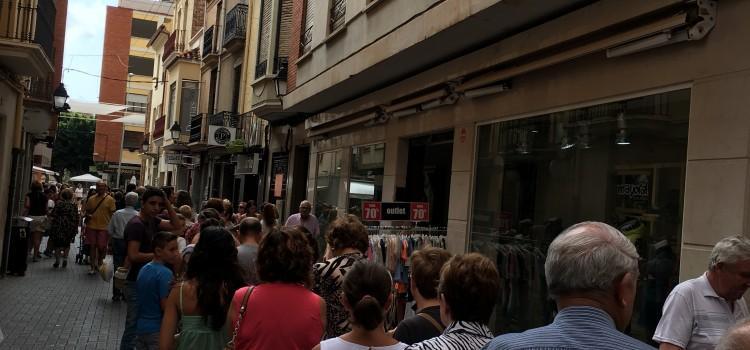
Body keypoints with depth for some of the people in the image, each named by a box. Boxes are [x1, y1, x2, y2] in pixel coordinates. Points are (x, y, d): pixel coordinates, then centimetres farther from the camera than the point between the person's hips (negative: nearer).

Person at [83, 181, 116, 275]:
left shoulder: (110, 199, -3)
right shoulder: (91, 199, 8)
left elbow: (112, 213, -3)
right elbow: (87, 211, 18)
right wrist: (88, 215, -5)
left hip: (104, 227, -3)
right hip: (91, 226, 3)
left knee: (102, 247, 3)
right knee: (92, 246, 5)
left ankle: (99, 263, 25)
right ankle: (93, 267, 12)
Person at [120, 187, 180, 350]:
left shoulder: (152, 220, 7)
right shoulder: (136, 224, -19)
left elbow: (175, 225, 8)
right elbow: (133, 256, -25)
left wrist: (168, 204, -2)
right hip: (137, 283, -9)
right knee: (133, 327, -2)